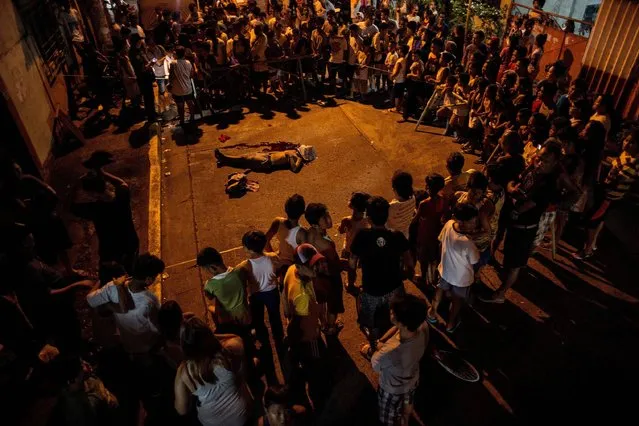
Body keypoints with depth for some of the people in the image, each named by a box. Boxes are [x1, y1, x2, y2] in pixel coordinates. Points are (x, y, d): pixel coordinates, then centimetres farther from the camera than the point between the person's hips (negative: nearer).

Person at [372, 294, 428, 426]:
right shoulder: (423, 327, -33)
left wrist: (379, 346, -10)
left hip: (393, 389, -6)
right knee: (407, 404, 39)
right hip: (412, 380, 6)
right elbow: (397, 327, -11)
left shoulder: (390, 352, -49)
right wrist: (381, 342, -20)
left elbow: (375, 365, -24)